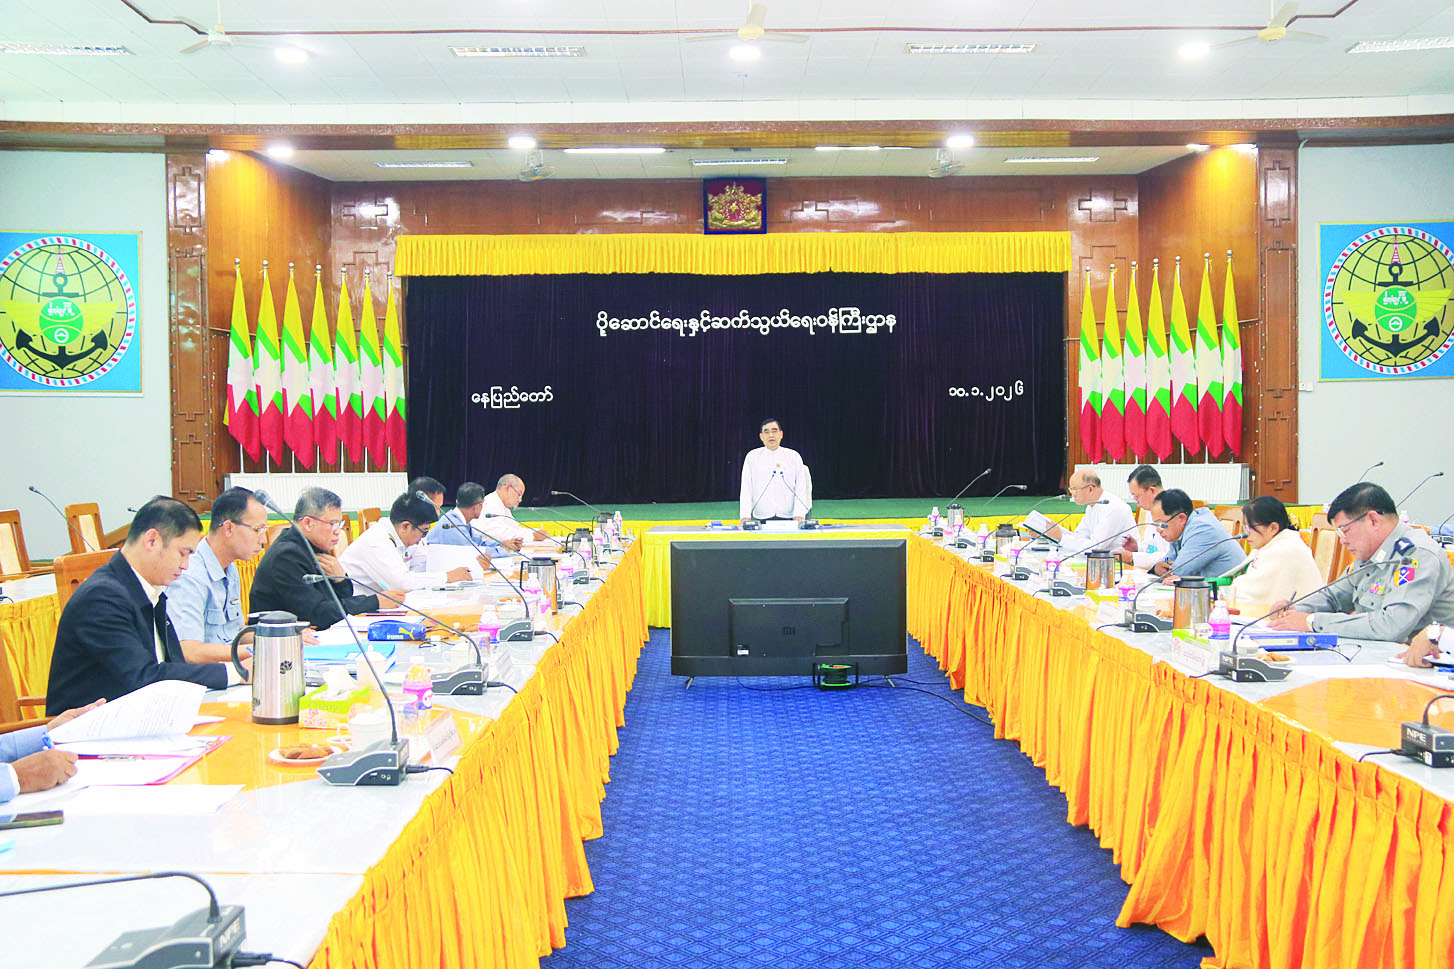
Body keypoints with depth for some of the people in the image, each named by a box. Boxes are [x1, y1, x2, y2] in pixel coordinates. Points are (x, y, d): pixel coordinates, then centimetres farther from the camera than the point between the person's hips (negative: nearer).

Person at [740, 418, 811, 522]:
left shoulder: (794, 456, 9)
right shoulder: (752, 457, 9)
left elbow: (801, 488, 4)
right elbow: (746, 489, 4)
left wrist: (799, 515, -9)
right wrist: (745, 517, -7)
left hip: (788, 517, 0)